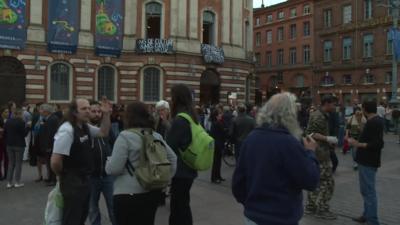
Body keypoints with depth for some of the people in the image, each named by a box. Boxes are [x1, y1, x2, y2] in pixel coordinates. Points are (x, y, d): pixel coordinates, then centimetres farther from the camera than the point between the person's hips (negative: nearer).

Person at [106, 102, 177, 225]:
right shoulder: (156, 136, 7)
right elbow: (172, 158, 11)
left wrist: (109, 161, 5)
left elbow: (113, 169, -15)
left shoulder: (125, 136, -12)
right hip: (153, 192, 6)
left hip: (128, 194, -6)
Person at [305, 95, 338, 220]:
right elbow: (310, 133, -25)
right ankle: (322, 209, 6)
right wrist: (328, 138, -24)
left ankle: (310, 206, 20)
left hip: (316, 152, 10)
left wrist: (329, 141, 13)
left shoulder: (322, 115, 15)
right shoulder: (319, 117, -16)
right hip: (320, 153, -10)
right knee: (327, 182, -3)